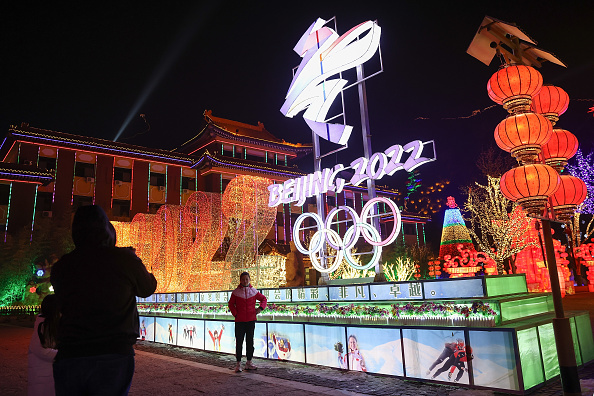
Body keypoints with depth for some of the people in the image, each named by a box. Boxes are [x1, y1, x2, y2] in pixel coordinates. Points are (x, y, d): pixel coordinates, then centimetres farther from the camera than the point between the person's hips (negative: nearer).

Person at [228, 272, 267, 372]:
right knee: (239, 342, 0)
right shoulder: (236, 292, -1)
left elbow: (263, 299, 14)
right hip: (239, 321, -2)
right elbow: (231, 304, 8)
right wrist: (235, 314, -3)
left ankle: (249, 363, 19)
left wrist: (261, 308, -2)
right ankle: (238, 363, 10)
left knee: (250, 341, 8)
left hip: (251, 320, 2)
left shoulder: (254, 291, 3)